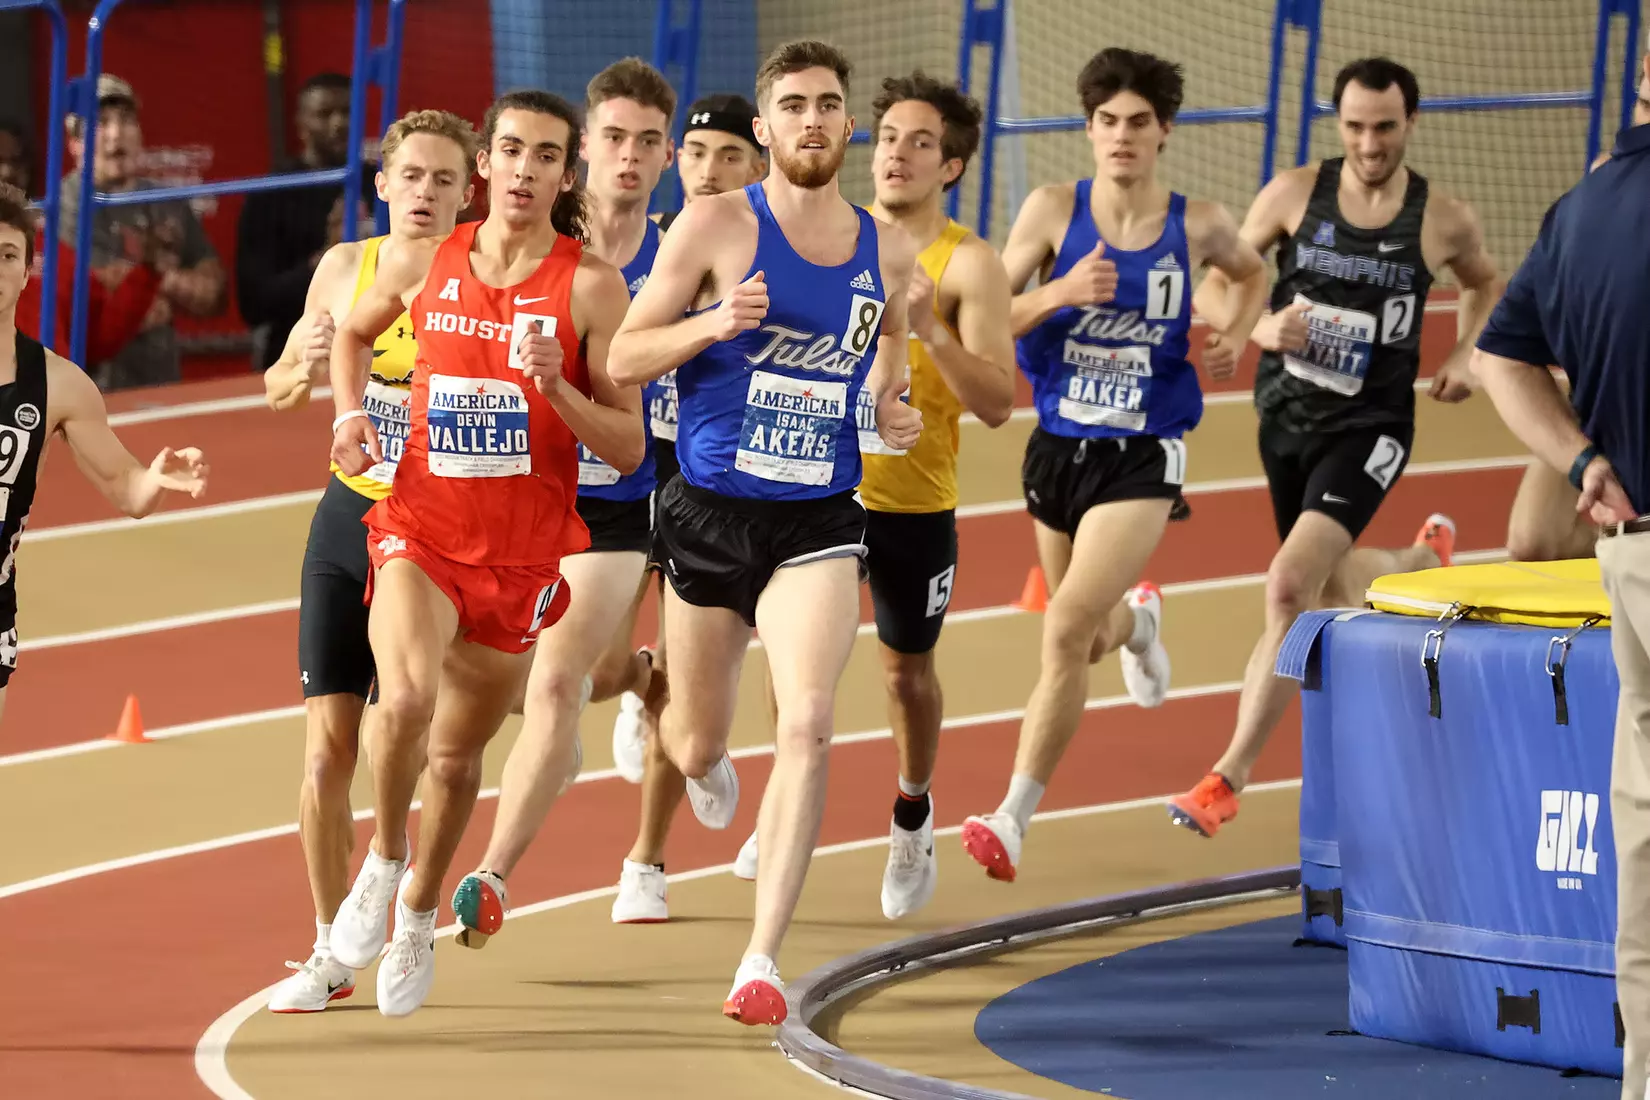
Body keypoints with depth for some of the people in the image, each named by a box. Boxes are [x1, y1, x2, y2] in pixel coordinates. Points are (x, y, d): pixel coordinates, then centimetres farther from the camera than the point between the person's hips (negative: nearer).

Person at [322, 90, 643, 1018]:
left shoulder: (591, 286, -8)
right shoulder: (424, 265, -1)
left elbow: (628, 450, -7)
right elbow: (354, 332, 22)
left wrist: (557, 386, -23)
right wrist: (351, 414, 5)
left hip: (522, 554, 0)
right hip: (420, 529, 0)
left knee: (459, 752, 13)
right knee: (407, 701, -27)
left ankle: (419, 917, 38)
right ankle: (384, 861, 0)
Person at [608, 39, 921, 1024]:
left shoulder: (889, 254, 4)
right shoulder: (717, 226, -6)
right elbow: (622, 359, -6)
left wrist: (895, 409, 4)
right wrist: (714, 324, -23)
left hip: (818, 519, 1)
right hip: (712, 509, -1)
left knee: (809, 726, -21)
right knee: (696, 748, 13)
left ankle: (762, 962, -20)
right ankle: (707, 761, 55)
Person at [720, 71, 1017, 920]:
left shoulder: (967, 266, -9)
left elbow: (997, 404, -15)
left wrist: (930, 331, -27)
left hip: (913, 506, -2)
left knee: (906, 667, 11)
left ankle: (912, 818, 35)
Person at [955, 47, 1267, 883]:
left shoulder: (1197, 225, -4)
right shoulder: (1054, 211, -7)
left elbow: (1250, 273, 19)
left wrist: (1234, 336, 0)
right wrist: (1060, 292, -24)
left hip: (1141, 459, -3)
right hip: (1058, 447, 3)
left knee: (1068, 629, -19)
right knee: (1089, 637, 22)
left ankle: (1014, 816, -14)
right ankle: (1136, 618, 62)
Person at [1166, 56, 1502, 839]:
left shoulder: (1442, 219, -5)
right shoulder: (1295, 194, -5)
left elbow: (1485, 283, 17)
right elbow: (1216, 281, 3)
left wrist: (1466, 357, 1)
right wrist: (1260, 328, -17)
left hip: (1368, 427, -4)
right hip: (1286, 418, 4)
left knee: (1290, 587, -21)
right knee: (1328, 587, 21)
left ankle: (1228, 779, -15)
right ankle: (1427, 560, 57)